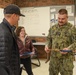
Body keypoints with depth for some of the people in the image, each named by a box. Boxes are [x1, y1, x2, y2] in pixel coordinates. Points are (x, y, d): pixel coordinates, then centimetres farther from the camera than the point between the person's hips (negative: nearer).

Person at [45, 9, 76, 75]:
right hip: (54, 57, 5)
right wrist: (47, 46, -3)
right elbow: (49, 39, 16)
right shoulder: (53, 28, 8)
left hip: (67, 58, -4)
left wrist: (68, 49, -24)